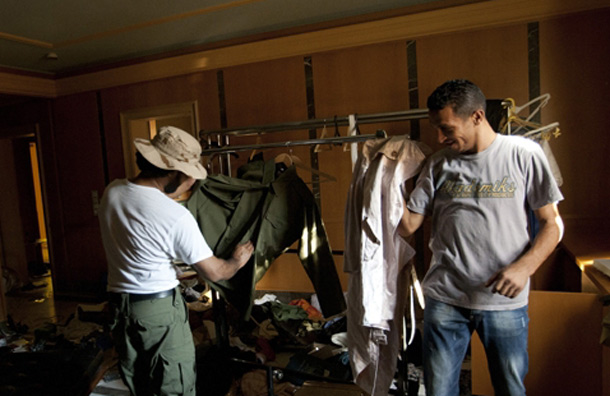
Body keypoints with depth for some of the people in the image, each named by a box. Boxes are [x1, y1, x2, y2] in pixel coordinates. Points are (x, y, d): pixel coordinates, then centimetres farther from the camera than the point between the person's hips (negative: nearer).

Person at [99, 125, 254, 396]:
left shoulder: (111, 191, -4)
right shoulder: (177, 216, -22)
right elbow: (214, 273, -12)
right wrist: (238, 260, 7)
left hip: (117, 304, 7)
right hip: (159, 309, -7)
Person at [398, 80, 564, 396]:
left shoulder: (523, 154, -3)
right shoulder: (438, 165, 4)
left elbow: (552, 223, 1)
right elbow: (407, 227, 1)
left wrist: (524, 267, -15)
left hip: (505, 301, -1)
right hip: (445, 299, 2)